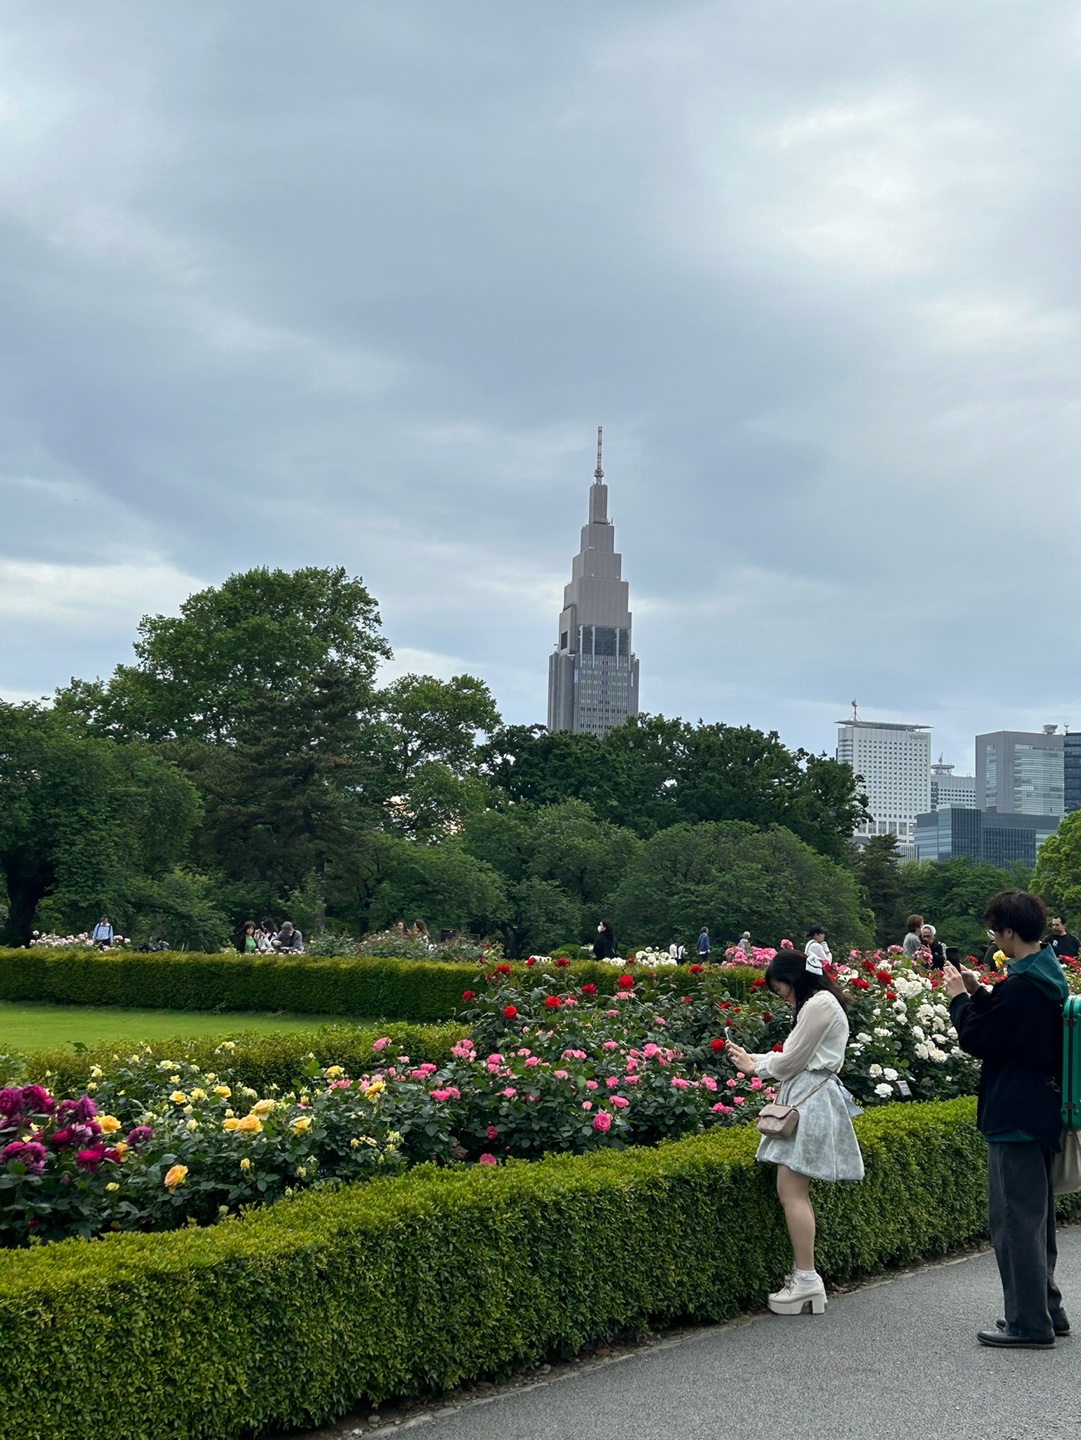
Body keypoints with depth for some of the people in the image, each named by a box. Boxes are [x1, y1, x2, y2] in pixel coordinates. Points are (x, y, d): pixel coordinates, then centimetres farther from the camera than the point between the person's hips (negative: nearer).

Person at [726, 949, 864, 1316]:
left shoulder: (820, 1005, -12)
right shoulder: (815, 1005, 20)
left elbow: (792, 1061, -11)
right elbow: (794, 1058, 22)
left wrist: (756, 1066, 4)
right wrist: (752, 1058, 18)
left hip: (812, 1100, -11)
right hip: (804, 1099, 11)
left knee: (791, 1192, -12)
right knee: (793, 1192, 7)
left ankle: (806, 1278, -12)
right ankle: (803, 1276, 8)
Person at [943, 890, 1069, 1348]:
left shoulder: (1021, 986, -21)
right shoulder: (1051, 978, 9)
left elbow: (978, 1040, -15)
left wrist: (959, 999, -2)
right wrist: (977, 993, 13)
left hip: (1016, 1118, -10)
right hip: (1042, 1113, 10)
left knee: (1015, 1219, -3)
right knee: (1035, 1216, 18)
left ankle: (1029, 1323, 1)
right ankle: (1047, 1311, 27)